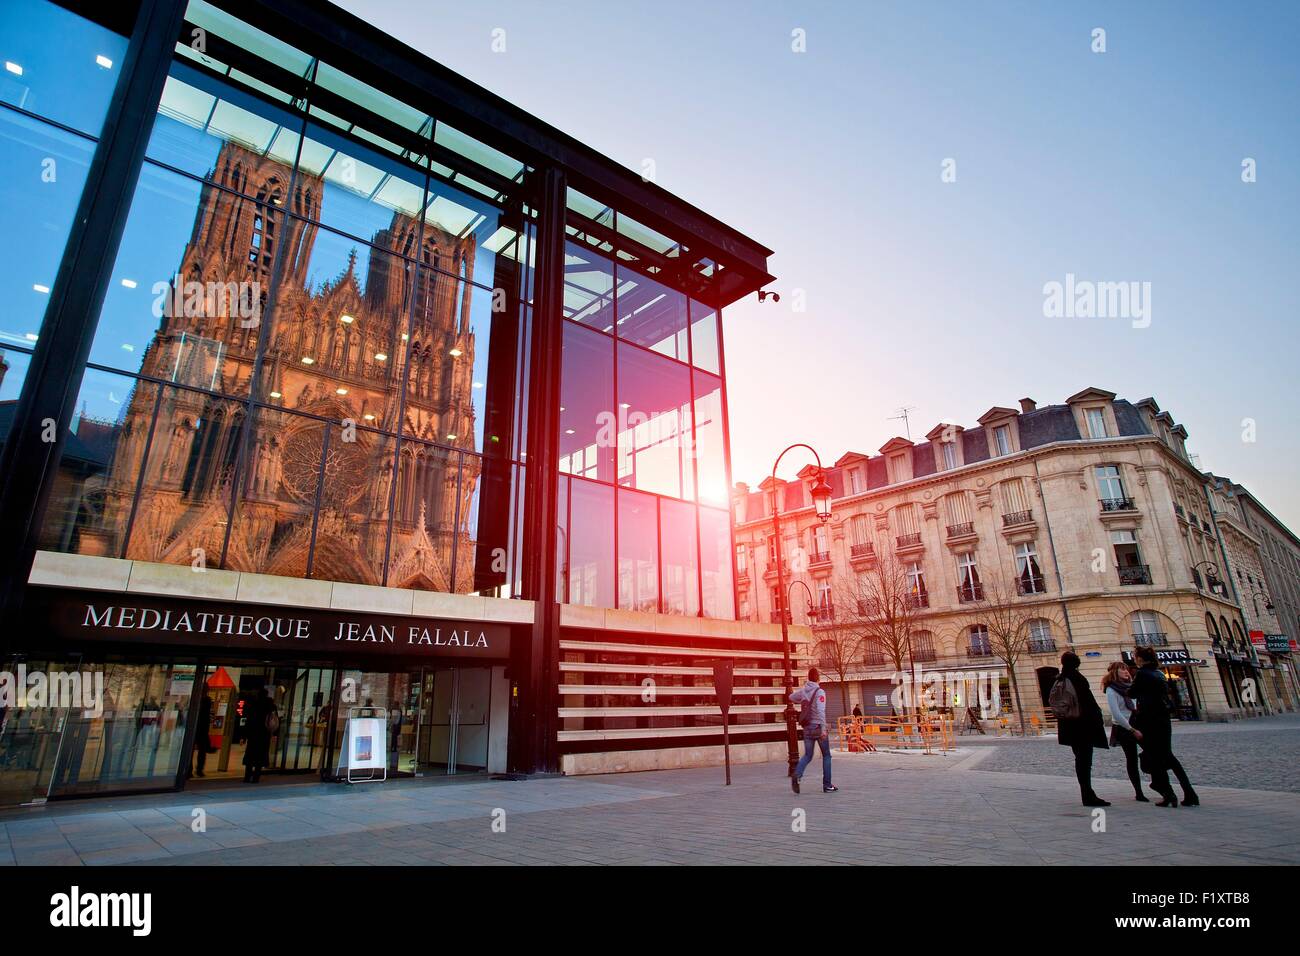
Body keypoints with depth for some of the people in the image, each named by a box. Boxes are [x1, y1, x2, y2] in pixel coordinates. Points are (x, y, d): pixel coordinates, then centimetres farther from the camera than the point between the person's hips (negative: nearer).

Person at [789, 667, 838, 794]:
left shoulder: (803, 691, 5)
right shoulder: (819, 692, -12)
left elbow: (791, 698, 22)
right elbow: (820, 711, -22)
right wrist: (823, 729, -23)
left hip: (807, 727, 5)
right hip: (818, 726, -5)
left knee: (807, 755, 10)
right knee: (826, 756, 10)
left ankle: (797, 775, -14)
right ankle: (827, 785, 11)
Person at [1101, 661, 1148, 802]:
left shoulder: (1129, 686, 10)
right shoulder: (1111, 690, -10)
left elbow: (1137, 707, 11)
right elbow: (1116, 714, -15)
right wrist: (1132, 730, -17)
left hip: (1137, 725, 6)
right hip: (1123, 728, -6)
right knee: (1132, 760, 0)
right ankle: (1138, 793, 8)